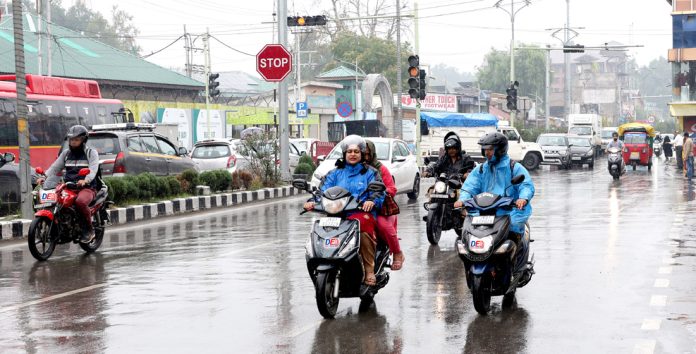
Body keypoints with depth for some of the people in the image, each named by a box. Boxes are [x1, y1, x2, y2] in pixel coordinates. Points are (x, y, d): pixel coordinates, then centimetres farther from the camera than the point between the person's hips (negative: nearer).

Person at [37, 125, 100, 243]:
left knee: (80, 202, -37)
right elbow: (55, 167, 11)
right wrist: (44, 177, -9)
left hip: (87, 187, -5)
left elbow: (93, 169, -12)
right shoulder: (66, 153, 20)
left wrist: (85, 180, -34)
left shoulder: (91, 152, 5)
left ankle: (89, 229, -17)